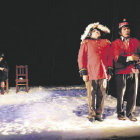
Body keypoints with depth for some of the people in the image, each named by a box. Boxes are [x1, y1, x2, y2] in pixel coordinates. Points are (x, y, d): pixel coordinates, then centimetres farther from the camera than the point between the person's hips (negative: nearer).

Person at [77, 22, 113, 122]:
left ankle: (99, 114, 15)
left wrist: (110, 71, 9)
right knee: (91, 95, 0)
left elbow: (110, 57, 15)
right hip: (91, 73, -3)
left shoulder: (106, 43, 14)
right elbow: (81, 58, 2)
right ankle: (92, 114, 13)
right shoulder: (86, 43, 6)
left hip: (103, 73, 3)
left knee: (101, 95, 4)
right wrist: (83, 72, -4)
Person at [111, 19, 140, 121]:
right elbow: (117, 58, -10)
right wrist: (129, 58, -23)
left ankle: (130, 112, 21)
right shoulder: (115, 43, 2)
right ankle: (121, 112, 21)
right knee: (121, 94, 3)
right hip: (121, 72, -3)